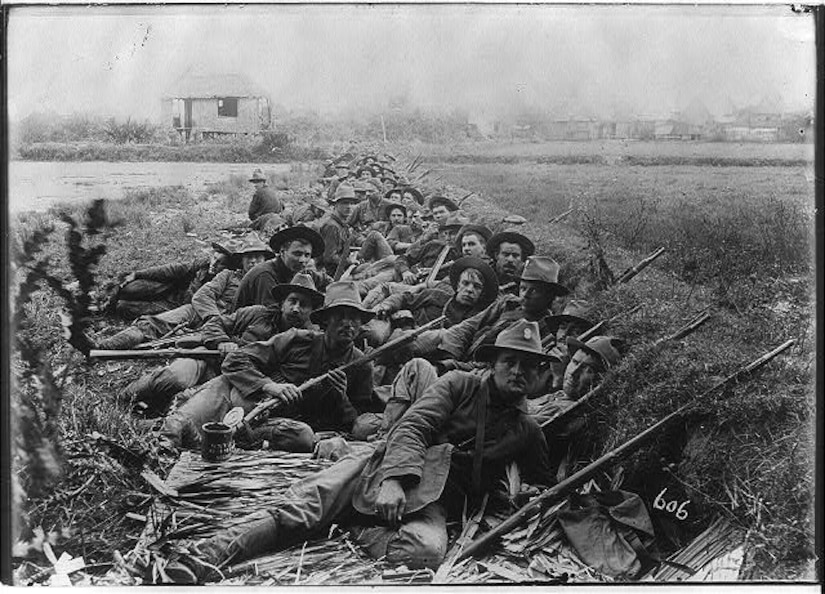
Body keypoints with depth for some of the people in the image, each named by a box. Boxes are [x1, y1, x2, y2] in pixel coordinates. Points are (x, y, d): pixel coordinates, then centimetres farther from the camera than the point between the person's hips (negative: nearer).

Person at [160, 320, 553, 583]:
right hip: (385, 468, 0)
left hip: (432, 502, 1)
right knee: (298, 511, -24)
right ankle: (203, 558, -32)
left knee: (426, 551, -39)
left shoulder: (528, 433, 22)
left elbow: (544, 488, 31)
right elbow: (413, 427, 0)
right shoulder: (459, 384, 14)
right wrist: (395, 479, -20)